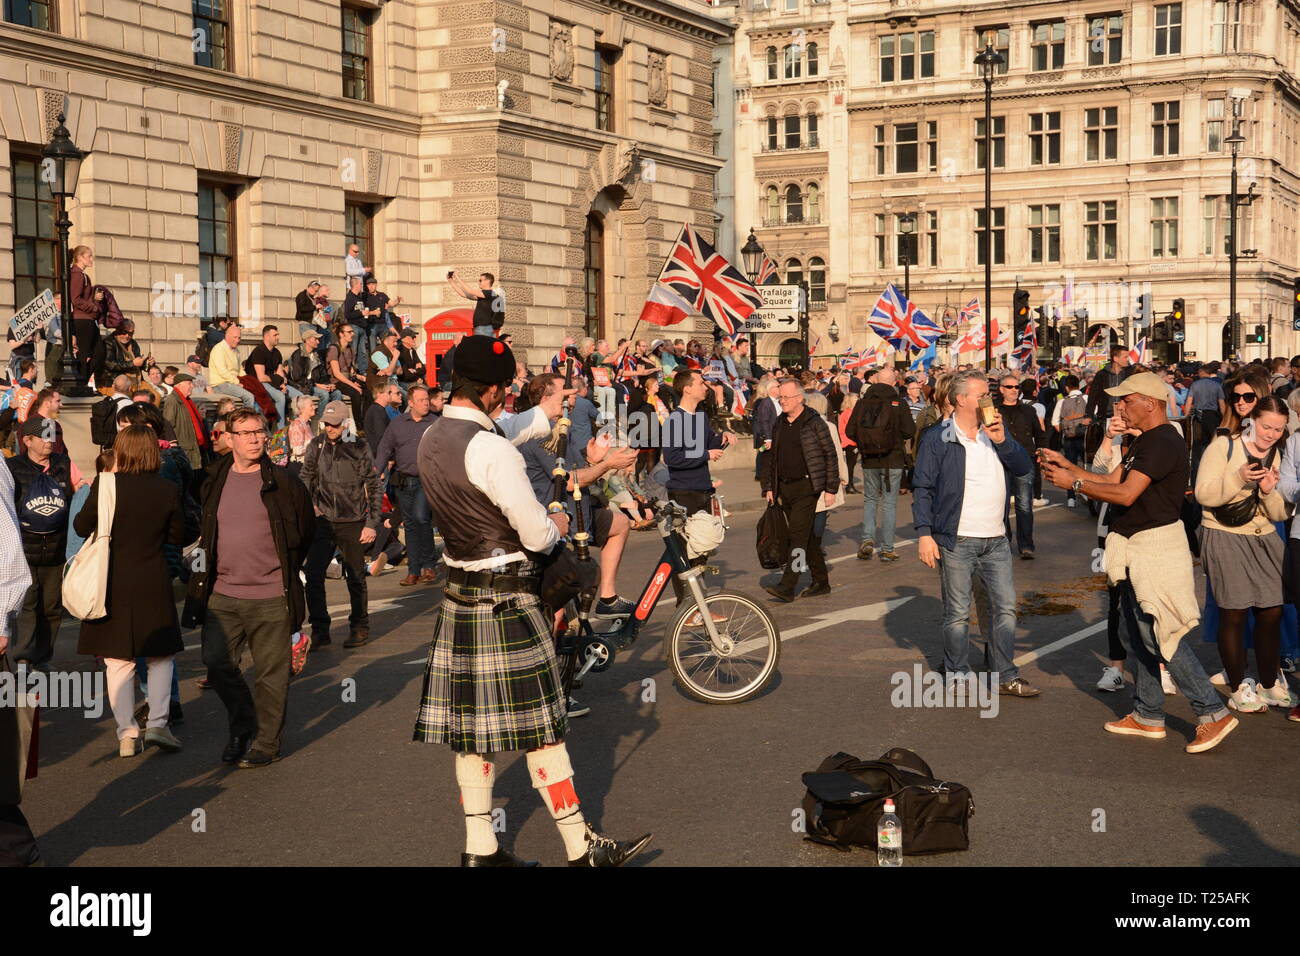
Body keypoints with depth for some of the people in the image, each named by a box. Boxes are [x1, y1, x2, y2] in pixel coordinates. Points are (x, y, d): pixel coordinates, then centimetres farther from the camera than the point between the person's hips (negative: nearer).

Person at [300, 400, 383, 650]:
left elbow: (375, 488, -2)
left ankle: (360, 627, 22)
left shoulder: (359, 448, -6)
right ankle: (320, 630, 6)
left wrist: (372, 524, -6)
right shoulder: (316, 446, 2)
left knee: (356, 577, 7)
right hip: (323, 520, 3)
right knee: (313, 575, -4)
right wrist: (308, 505, 0)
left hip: (352, 523, -2)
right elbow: (305, 479, 15)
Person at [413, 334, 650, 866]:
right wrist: (556, 524, 5)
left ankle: (479, 847, 18)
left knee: (473, 722, 11)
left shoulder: (430, 439, 5)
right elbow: (537, 536, -18)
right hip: (508, 601, -8)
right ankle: (580, 847, 8)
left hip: (460, 593, 8)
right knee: (537, 723, -1)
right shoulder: (492, 450, -21)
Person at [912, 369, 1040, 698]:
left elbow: (1023, 467, 0)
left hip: (996, 540, 5)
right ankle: (959, 676, 15)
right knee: (958, 613, 3)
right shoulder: (937, 438, -5)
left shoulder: (996, 430, 11)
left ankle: (1006, 676, 16)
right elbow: (922, 488, -6)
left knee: (1005, 607, 7)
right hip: (956, 541, -5)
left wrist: (1002, 441, -16)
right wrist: (924, 533, -14)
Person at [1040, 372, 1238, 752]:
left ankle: (1213, 714, -6)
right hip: (1138, 549, 11)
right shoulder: (1145, 442, 16)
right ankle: (1148, 716, 23)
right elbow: (1112, 480, 15)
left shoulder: (1163, 442, -18)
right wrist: (1066, 465, 7)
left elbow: (1125, 493, -24)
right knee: (1136, 631, 15)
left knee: (1159, 634, -10)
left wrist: (1073, 482, -16)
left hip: (1156, 546, -11)